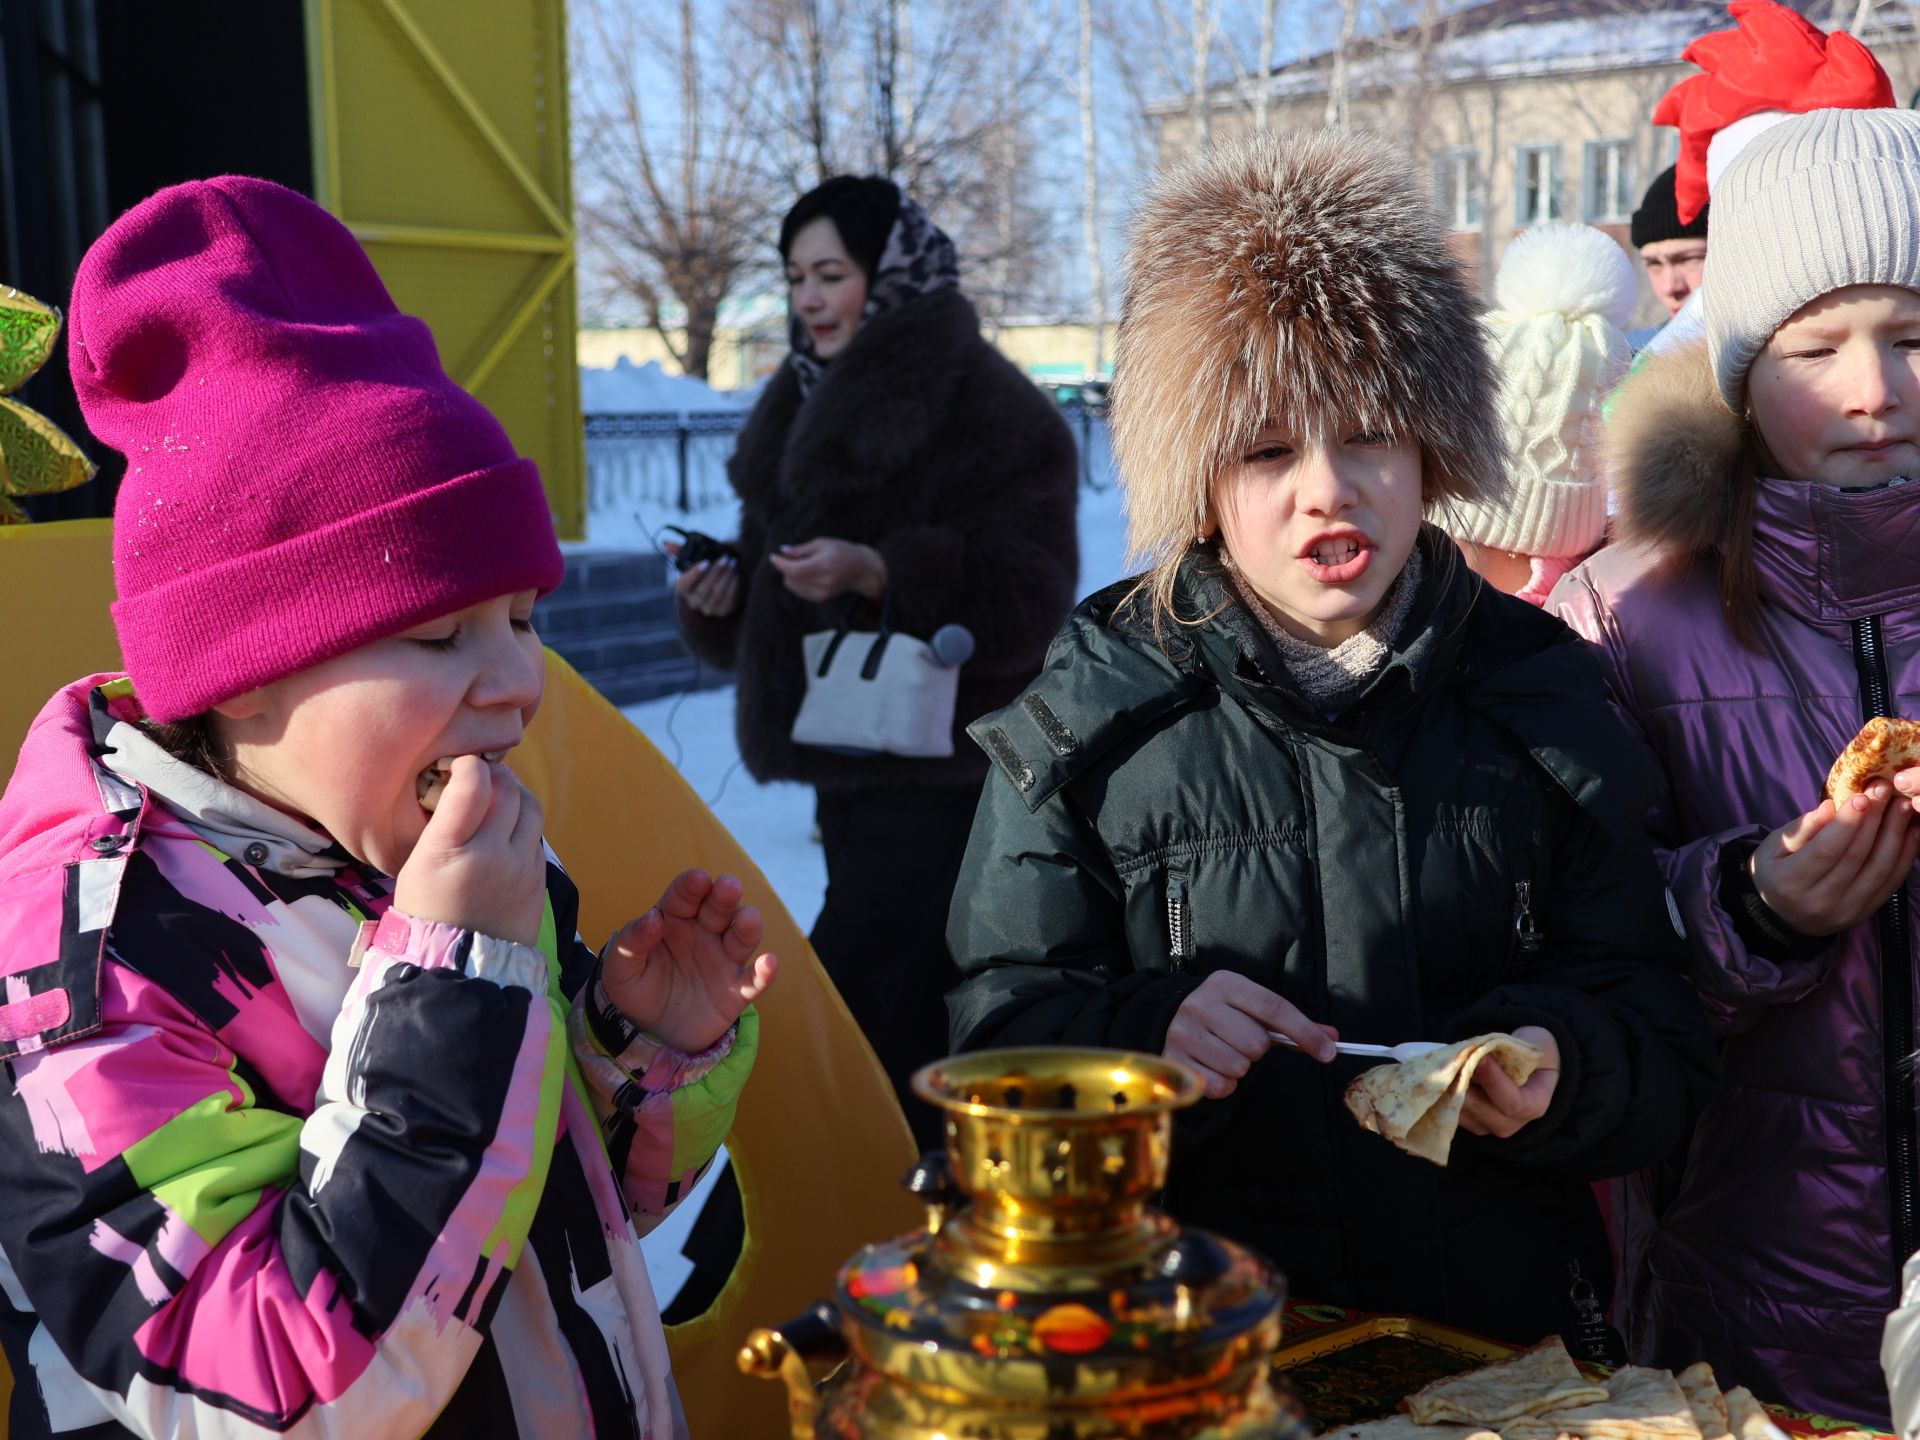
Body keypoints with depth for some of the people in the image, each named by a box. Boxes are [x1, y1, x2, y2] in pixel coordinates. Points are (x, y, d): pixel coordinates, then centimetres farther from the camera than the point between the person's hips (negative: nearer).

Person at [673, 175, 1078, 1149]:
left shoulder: (989, 412, -10)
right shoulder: (806, 409, 15)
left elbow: (1027, 601, -17)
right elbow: (770, 602, 21)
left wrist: (879, 574, -28)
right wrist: (717, 599, -1)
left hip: (947, 770, -8)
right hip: (850, 764, 9)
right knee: (912, 1030, 16)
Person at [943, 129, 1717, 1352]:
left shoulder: (1539, 690, 5)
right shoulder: (1090, 712, 0)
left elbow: (1659, 1045, 6)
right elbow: (1001, 1038, -2)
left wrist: (1557, 1071, -15)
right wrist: (1144, 1037, -22)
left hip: (1494, 1341, 2)